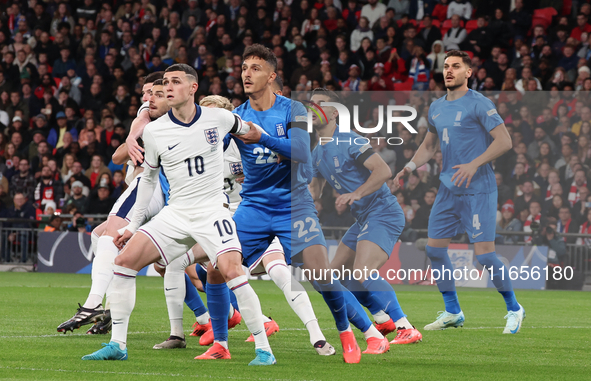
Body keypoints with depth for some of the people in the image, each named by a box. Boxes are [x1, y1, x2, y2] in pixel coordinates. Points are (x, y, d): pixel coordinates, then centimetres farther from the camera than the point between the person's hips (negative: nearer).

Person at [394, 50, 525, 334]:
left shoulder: (479, 104, -10)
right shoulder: (436, 108, 13)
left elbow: (504, 141, -14)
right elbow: (428, 146, 25)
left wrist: (474, 164, -23)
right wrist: (409, 167, 8)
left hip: (478, 191, -7)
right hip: (448, 191, 7)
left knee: (484, 254, -11)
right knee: (434, 249, 5)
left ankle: (514, 309, 7)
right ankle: (452, 312, 17)